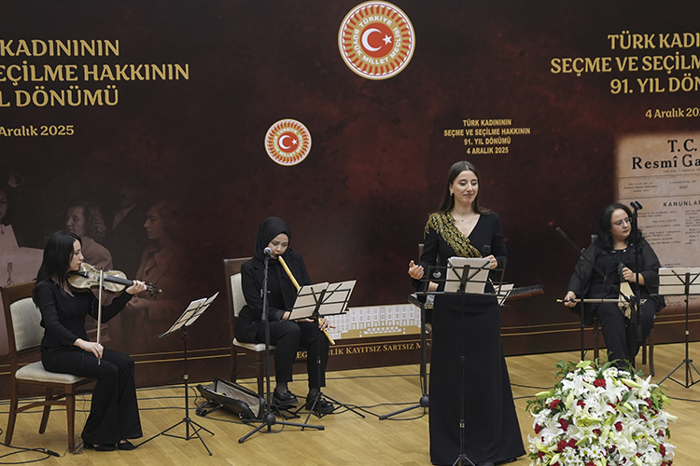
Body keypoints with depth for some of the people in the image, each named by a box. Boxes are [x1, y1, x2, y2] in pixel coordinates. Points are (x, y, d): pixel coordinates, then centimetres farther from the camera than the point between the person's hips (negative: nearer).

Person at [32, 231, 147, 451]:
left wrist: (128, 293, -4)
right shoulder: (46, 288, -14)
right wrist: (81, 342, -42)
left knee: (125, 363, -16)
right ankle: (96, 437, -11)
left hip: (80, 347, 7)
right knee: (108, 371, -26)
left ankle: (118, 432, -12)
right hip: (57, 353, -7)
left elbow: (103, 315, 6)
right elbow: (53, 324, -28)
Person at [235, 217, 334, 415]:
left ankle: (314, 394, -18)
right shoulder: (250, 269, -11)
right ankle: (281, 390, -24)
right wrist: (289, 315, -28)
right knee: (290, 330, -36)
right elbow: (259, 309, -16)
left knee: (319, 334, -26)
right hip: (256, 324, -5)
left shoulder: (295, 259, 3)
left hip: (295, 319, 5)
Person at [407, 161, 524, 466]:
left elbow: (503, 256, 9)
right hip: (448, 307, -1)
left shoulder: (490, 220, 2)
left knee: (485, 371, 5)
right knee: (449, 373, 5)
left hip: (483, 306, 1)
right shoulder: (436, 221, -1)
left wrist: (496, 262, -13)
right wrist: (418, 272, -21)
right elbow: (428, 261, 0)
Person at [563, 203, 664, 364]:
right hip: (606, 295, -1)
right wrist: (572, 293, -16)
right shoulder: (597, 247, 13)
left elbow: (655, 274, 4)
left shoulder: (641, 244, 14)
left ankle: (628, 357, -17)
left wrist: (635, 277, -16)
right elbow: (581, 273, 4)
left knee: (644, 315, -33)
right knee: (613, 315, -35)